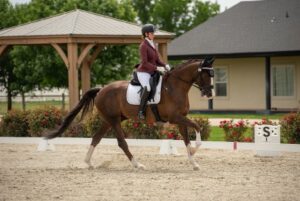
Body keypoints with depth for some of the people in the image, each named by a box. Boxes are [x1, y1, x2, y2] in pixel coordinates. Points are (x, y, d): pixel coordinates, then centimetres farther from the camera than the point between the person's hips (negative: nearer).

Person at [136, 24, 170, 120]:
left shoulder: (153, 45, 14)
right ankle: (141, 111, -31)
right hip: (143, 72, -9)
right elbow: (144, 63, -19)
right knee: (147, 88, -35)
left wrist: (165, 65, -3)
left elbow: (157, 60, 15)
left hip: (152, 72, 9)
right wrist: (156, 68, -25)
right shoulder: (143, 46, -12)